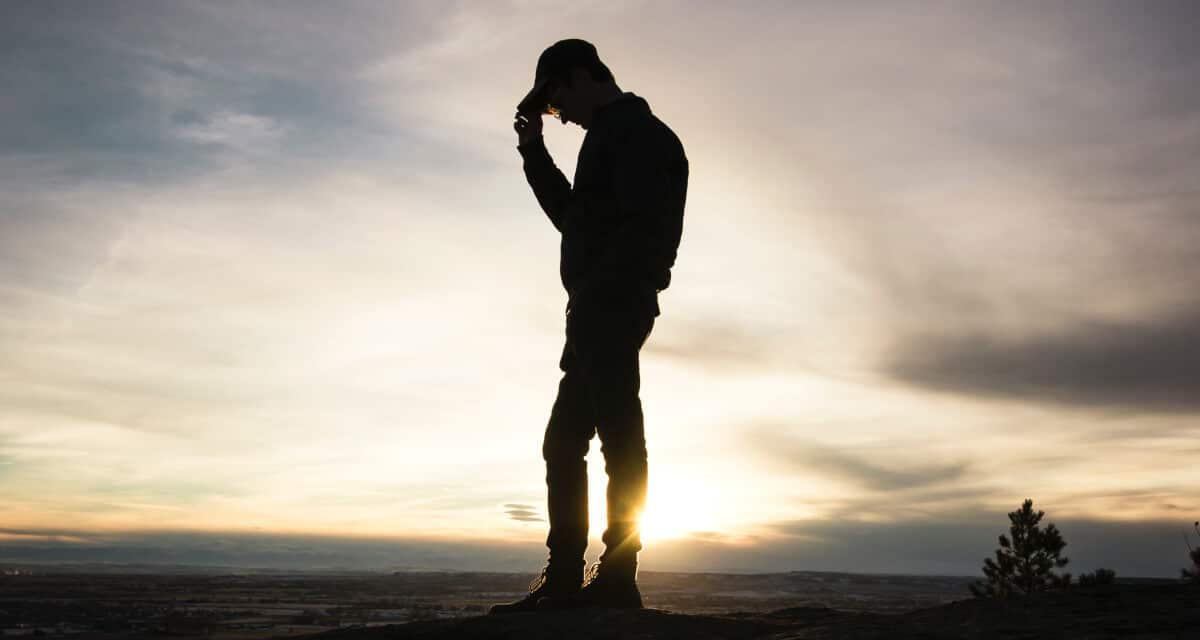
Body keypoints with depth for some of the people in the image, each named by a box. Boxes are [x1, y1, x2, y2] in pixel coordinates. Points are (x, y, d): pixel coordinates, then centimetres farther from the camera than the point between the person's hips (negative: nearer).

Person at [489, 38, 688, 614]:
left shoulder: (631, 130, -3)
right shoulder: (612, 136, 28)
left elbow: (645, 223, -17)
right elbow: (573, 216, 34)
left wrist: (599, 288, -21)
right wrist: (535, 153, 29)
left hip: (612, 305, -11)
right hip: (600, 311, 11)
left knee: (618, 434, -13)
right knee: (564, 441, 9)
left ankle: (617, 577, -12)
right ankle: (563, 580, 10)